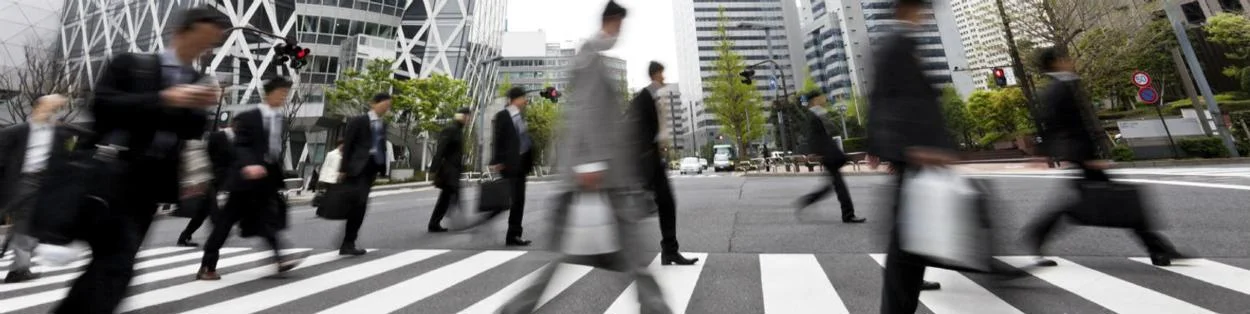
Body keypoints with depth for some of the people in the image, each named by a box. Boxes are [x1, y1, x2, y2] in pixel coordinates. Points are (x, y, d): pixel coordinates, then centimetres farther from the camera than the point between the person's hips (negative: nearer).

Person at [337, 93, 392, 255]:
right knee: (358, 202, -12)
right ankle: (348, 243, -2)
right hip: (358, 166, -6)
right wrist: (343, 169, -10)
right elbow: (347, 145, -6)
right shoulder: (358, 121, -3)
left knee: (360, 204, 7)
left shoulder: (383, 123, 15)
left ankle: (348, 243, 15)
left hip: (372, 166, 6)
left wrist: (382, 168, 9)